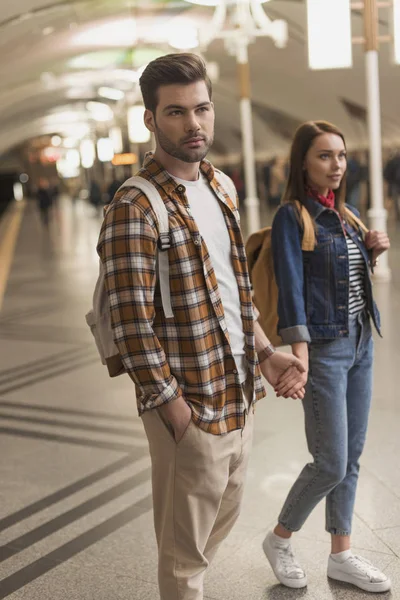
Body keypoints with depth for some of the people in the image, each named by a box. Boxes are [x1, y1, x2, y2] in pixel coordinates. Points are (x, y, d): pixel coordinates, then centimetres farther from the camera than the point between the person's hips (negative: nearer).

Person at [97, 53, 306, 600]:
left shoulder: (219, 189, 8)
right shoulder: (134, 209, -18)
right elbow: (134, 330, -20)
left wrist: (266, 355, 10)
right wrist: (181, 420, -18)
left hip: (240, 395, 8)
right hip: (192, 410, -8)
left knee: (224, 515, 25)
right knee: (185, 549, 11)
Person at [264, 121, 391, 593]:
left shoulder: (349, 215, 11)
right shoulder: (291, 217, -9)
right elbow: (291, 287, -18)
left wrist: (373, 252, 1)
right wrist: (299, 352, -29)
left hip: (360, 344, 7)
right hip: (323, 348, -7)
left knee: (351, 457, 11)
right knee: (331, 464, -3)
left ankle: (341, 555, 24)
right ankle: (279, 539, 20)